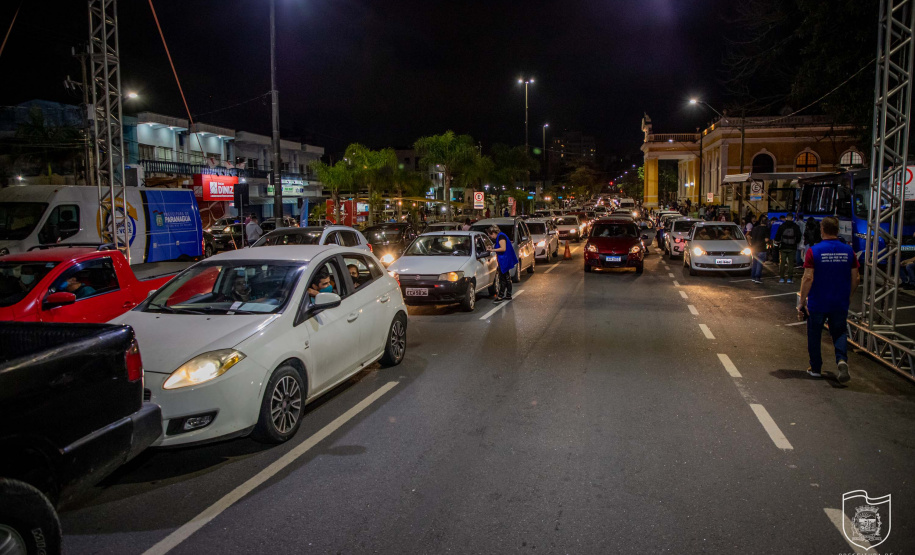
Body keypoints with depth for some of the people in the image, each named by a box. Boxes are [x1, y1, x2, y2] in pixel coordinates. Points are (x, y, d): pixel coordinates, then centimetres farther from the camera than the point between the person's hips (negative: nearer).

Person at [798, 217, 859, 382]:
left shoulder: (814, 251, -13)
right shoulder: (848, 251, -1)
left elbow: (808, 278, -16)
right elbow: (855, 278, 4)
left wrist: (802, 301, -9)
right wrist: (849, 297, 20)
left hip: (817, 303, -3)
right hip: (840, 303, 3)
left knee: (814, 335, 12)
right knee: (839, 332, 15)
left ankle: (815, 369, 20)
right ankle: (842, 359, -10)